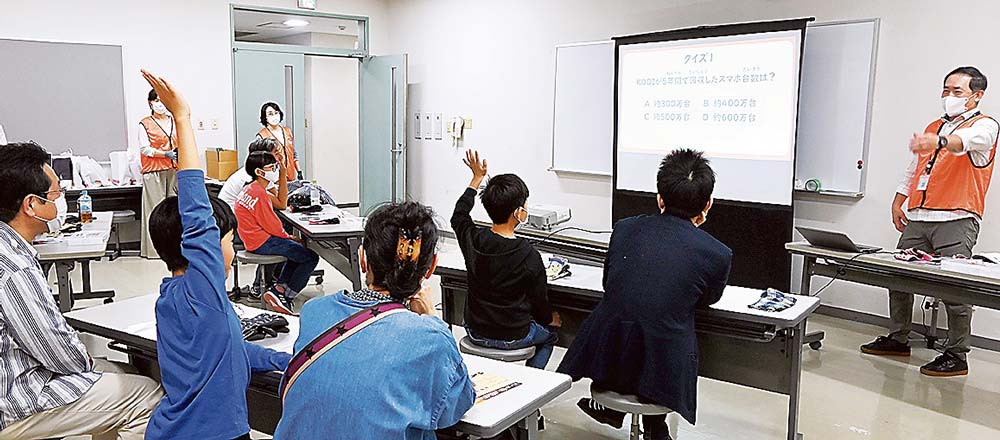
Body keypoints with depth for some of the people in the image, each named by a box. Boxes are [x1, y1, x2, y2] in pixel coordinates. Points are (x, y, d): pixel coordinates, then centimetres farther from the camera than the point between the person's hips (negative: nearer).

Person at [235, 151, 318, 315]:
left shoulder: (251, 189, 13)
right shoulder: (259, 193, -19)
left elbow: (282, 202, 14)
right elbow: (271, 225, -19)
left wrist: (282, 175, 6)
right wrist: (288, 237, -1)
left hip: (255, 239, 11)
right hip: (262, 242, -11)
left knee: (298, 250, 27)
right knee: (311, 257, -10)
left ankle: (279, 288, 14)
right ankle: (284, 296, -5)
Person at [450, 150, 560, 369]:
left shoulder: (473, 239, -13)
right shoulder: (529, 256, -24)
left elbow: (458, 216, 12)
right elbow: (539, 302, -10)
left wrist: (477, 178, 21)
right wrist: (551, 319, 14)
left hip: (475, 332, 4)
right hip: (512, 338, -4)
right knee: (550, 333, 27)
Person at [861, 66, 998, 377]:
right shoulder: (934, 127, 23)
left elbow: (967, 140, -25)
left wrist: (940, 140, -46)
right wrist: (898, 203, 19)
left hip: (957, 221, -7)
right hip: (917, 218, 7)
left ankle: (957, 355, 2)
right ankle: (898, 339, 21)